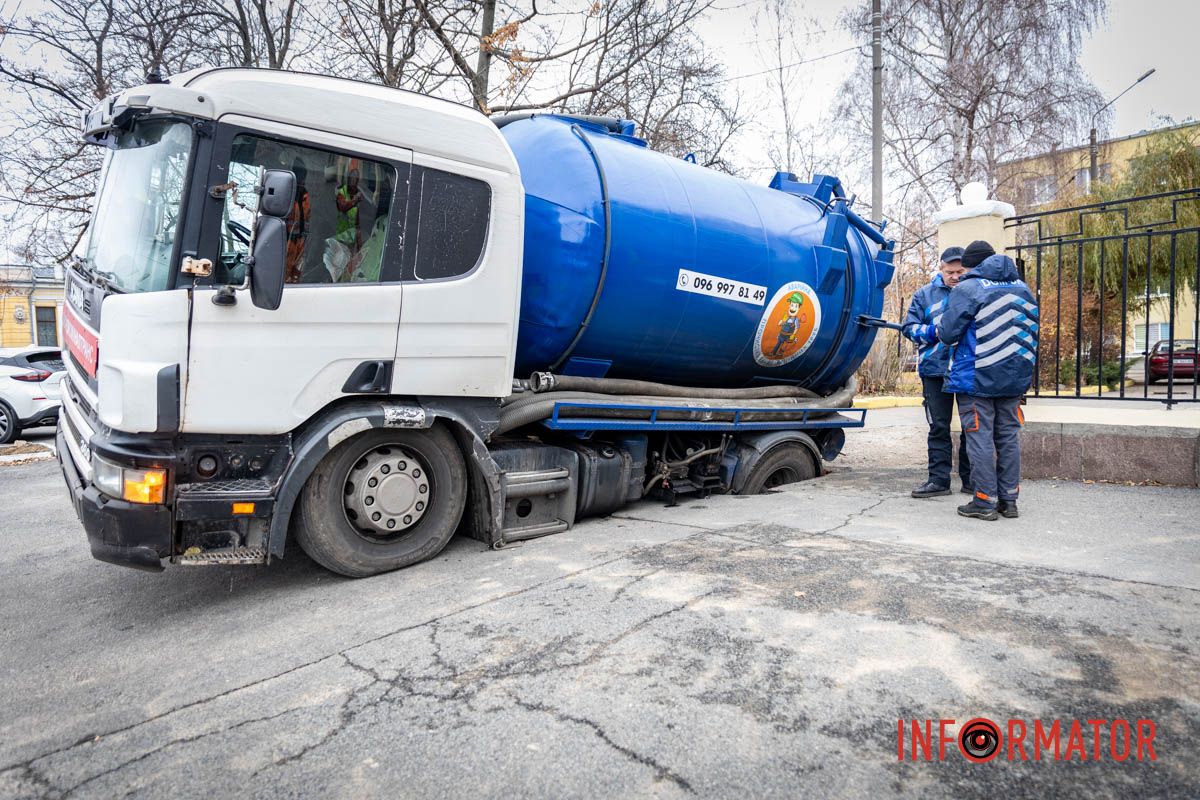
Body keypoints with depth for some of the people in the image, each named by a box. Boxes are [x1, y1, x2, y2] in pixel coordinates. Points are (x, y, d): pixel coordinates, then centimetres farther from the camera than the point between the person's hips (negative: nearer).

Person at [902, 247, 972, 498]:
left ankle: (971, 478, 20)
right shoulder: (926, 294, 6)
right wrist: (933, 332, -13)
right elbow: (909, 327, 5)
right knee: (939, 426, 6)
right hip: (935, 370, 0)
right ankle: (938, 479, 12)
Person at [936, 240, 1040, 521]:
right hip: (1014, 378, 7)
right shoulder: (1023, 288, 13)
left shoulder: (967, 289, -9)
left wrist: (939, 331, 10)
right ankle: (1009, 500, 18)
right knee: (1009, 436, 12)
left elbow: (948, 333, -11)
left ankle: (985, 502, 2)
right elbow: (1031, 331, 18)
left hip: (976, 379, -6)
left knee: (980, 438, -2)